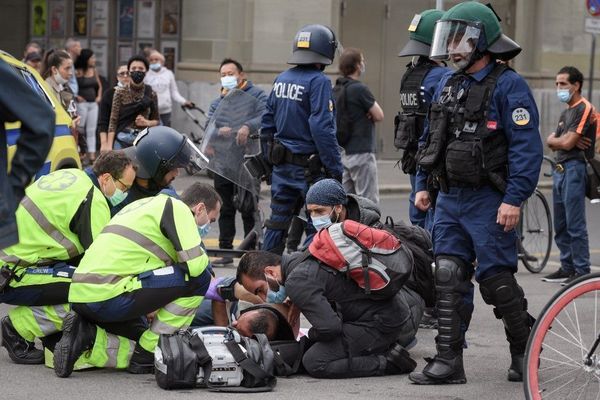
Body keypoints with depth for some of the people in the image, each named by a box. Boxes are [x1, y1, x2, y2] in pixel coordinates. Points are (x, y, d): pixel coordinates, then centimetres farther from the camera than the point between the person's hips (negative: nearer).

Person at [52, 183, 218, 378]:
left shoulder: (148, 204, 28)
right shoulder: (178, 208, -1)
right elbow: (195, 264, -12)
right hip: (110, 296, -10)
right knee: (199, 278, -7)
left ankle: (85, 334, 3)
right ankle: (148, 352, -2)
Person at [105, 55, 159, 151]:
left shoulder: (151, 94, 3)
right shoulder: (120, 93, -1)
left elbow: (156, 121, 13)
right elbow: (113, 121, -3)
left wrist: (147, 122, -10)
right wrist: (109, 145, -11)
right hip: (122, 139, -1)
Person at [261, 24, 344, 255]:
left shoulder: (281, 79, 8)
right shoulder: (318, 81, -15)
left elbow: (267, 123, 13)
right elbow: (321, 128, -20)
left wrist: (269, 158, 22)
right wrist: (336, 169, -16)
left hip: (282, 164, 7)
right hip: (310, 167, -7)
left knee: (278, 221, 13)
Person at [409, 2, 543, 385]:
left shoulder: (508, 86, -11)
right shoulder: (447, 84, 13)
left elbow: (527, 146, -16)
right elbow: (431, 138, 22)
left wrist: (514, 199, -22)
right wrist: (422, 184, 18)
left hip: (490, 204, -7)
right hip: (450, 200, 7)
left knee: (496, 279, -2)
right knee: (449, 278, 2)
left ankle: (524, 349, 18)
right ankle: (449, 360, 4)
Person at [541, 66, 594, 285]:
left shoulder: (584, 109, -9)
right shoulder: (566, 112, 21)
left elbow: (567, 143, -16)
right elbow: (550, 142, 12)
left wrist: (554, 139, 5)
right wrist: (561, 140, -8)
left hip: (574, 169, -10)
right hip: (560, 169, 10)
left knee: (575, 225, -9)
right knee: (560, 225, 12)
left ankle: (582, 271, -6)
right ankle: (567, 267, 19)